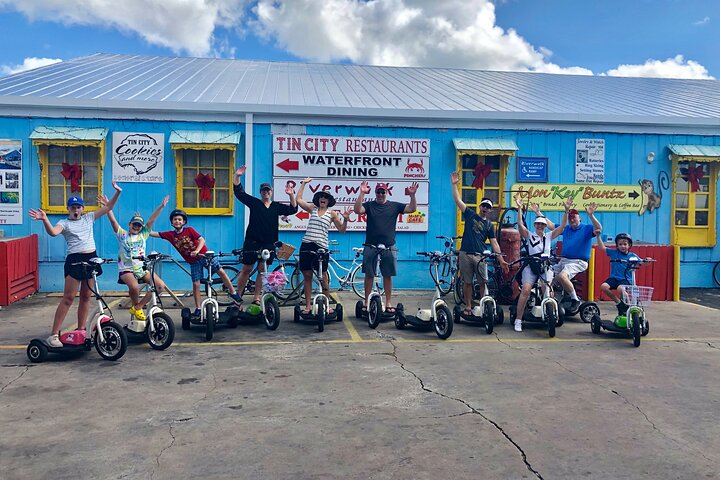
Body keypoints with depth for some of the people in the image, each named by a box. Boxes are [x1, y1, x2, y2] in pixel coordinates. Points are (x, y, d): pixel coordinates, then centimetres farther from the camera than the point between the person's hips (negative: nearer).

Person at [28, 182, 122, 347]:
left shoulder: (88, 218, 14)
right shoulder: (64, 223, 2)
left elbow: (108, 207, 12)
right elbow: (53, 232, -20)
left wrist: (117, 192, 0)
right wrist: (44, 219, -38)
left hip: (91, 258, 5)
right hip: (74, 260, -5)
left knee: (86, 297, 9)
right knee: (68, 298, -8)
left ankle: (81, 330, 20)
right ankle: (54, 334, -3)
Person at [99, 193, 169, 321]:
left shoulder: (143, 234, 11)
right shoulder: (122, 234, 5)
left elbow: (151, 220, 2)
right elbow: (113, 220, -7)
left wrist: (161, 206, -6)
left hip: (142, 268, 4)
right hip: (126, 269, -4)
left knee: (160, 285, -16)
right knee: (134, 286, -34)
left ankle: (137, 307, -2)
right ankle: (136, 306, 0)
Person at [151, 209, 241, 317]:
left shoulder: (189, 230, -9)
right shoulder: (170, 234, -2)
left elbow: (202, 240, -17)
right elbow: (153, 233, -1)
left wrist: (197, 251, -31)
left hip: (205, 255, -2)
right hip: (194, 261, 2)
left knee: (221, 272, -7)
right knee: (196, 284, -2)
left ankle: (233, 293, 9)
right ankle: (198, 309, 8)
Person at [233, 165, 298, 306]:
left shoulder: (277, 206, 11)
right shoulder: (254, 202, 4)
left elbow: (293, 209, 5)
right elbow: (239, 192, -1)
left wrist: (291, 195, -9)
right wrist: (237, 176, -13)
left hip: (269, 244, 3)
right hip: (252, 242, -3)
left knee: (262, 270, 6)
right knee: (246, 269, 1)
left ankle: (256, 297, 14)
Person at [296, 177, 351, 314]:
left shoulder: (332, 213, 7)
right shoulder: (312, 209, 12)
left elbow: (342, 230, 8)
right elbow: (298, 200, 7)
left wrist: (345, 219, -9)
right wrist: (303, 184, 11)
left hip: (321, 247, -2)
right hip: (306, 245, 2)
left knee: (323, 277, 0)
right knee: (307, 276, 4)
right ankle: (308, 305, 10)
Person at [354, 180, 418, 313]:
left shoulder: (394, 206, 8)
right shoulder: (369, 205, 5)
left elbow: (412, 209, 2)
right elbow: (357, 210, -13)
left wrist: (412, 195, -14)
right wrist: (362, 193, -20)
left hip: (389, 247, 1)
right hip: (370, 246, -1)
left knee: (388, 276, 6)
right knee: (369, 275, 4)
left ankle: (388, 303, 14)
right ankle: (366, 302, 13)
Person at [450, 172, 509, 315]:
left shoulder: (490, 225, 12)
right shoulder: (470, 215, 11)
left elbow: (494, 244, 9)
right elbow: (458, 200, 4)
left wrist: (501, 260, 1)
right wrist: (454, 184, -2)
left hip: (480, 255, 0)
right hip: (465, 254, 0)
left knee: (483, 282, -5)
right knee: (467, 282, 5)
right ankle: (468, 306, 14)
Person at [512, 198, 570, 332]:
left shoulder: (549, 236, 18)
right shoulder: (529, 235, 12)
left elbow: (562, 226, 8)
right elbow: (520, 224, -4)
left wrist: (566, 210, -3)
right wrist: (519, 208, -15)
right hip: (531, 265, -2)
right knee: (526, 289, -20)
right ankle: (518, 320, -14)